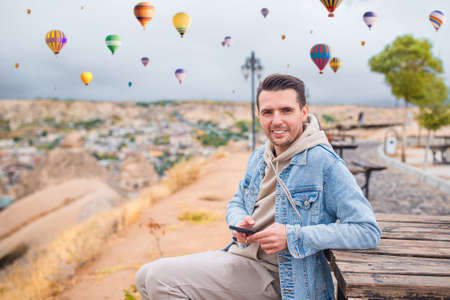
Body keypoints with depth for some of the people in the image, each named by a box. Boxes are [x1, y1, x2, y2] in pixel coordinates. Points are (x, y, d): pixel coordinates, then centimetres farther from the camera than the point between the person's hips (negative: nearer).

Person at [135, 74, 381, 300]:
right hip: (238, 254, 7)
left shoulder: (324, 163, -14)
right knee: (147, 276, 1)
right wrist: (240, 222, -5)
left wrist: (293, 236, -23)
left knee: (159, 278, -18)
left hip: (272, 273, -7)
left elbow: (368, 231, -18)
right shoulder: (258, 158, 10)